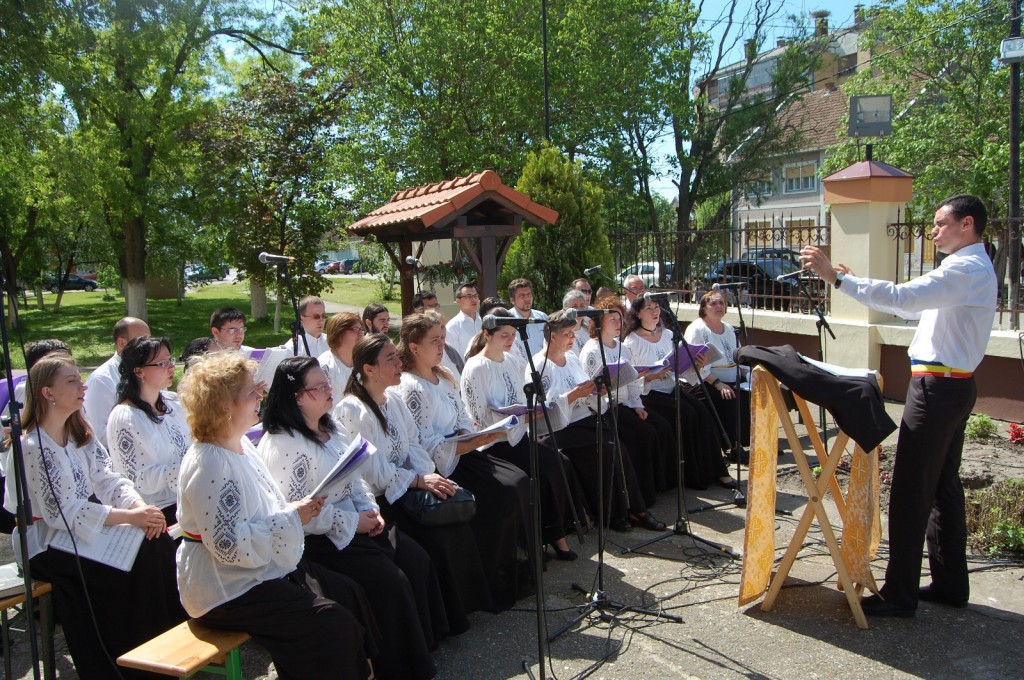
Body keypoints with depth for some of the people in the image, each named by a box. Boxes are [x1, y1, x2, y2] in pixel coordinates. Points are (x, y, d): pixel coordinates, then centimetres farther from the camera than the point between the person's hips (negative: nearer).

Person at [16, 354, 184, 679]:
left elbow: (108, 479, 1)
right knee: (126, 563, -25)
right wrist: (129, 516, -29)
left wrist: (140, 506, -20)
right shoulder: (32, 447, -17)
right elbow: (62, 511, -23)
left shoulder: (81, 433, 8)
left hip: (87, 526, 7)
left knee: (157, 541, -15)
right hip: (49, 542, -7)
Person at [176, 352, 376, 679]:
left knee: (352, 596, 4)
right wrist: (291, 518, -20)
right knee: (336, 626, -18)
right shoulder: (209, 464, -23)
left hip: (268, 568, 10)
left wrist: (297, 508, -1)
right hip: (227, 591, -10)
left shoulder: (241, 445, 7)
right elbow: (230, 545, -27)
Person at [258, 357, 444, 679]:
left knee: (417, 561, -1)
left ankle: (425, 639, 15)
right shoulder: (282, 444, -21)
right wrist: (352, 522, -20)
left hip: (353, 522, 9)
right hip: (316, 541, -9)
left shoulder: (329, 428, 9)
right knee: (391, 581, -18)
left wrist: (370, 509, -1)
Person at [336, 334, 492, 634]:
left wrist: (430, 475, -10)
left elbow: (413, 446, 8)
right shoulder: (352, 410, -17)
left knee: (457, 521, -11)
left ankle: (465, 601, 5)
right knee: (435, 539, -21)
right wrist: (419, 480, -18)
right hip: (375, 499, -8)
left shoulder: (393, 399, 8)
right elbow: (373, 471, -19)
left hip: (405, 486, 8)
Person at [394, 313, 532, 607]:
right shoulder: (410, 388, -16)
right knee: (504, 494, -20)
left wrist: (470, 435, -6)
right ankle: (496, 581, -5)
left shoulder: (445, 377, 11)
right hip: (440, 466, -9)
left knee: (520, 481, -8)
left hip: (461, 452, 9)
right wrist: (470, 444, -26)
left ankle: (519, 556, 4)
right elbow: (425, 445, -20)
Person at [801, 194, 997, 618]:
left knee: (910, 491, -7)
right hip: (953, 387, 11)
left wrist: (838, 278, -27)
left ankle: (900, 594, 0)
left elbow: (902, 298, -28)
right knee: (944, 486, 16)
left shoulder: (967, 270, -15)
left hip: (938, 387, -11)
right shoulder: (971, 269, 18)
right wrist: (856, 284, 15)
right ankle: (950, 584, 26)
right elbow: (913, 307, 20)